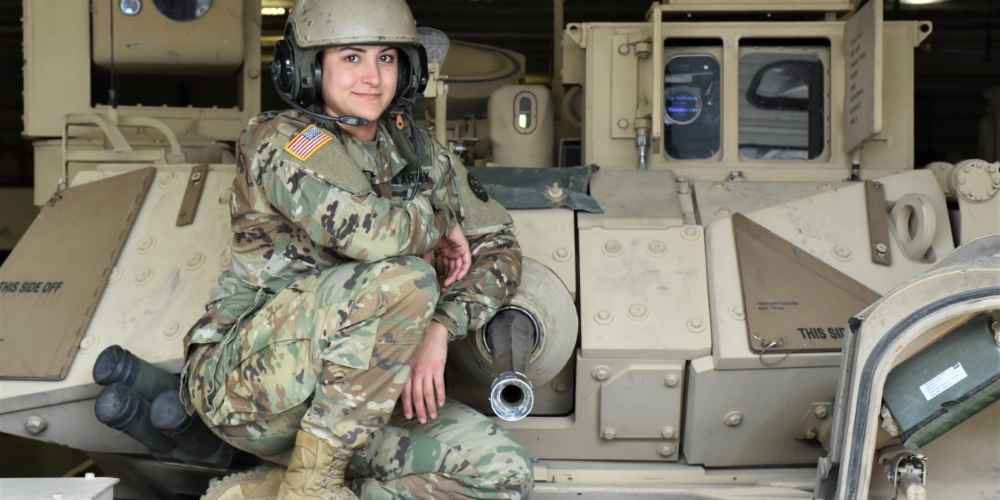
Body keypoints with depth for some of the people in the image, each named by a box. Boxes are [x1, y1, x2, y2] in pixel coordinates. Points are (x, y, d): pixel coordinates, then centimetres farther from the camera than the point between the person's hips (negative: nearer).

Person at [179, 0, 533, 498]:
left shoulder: (413, 150, 8)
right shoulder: (280, 140, -12)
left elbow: (497, 244, 7)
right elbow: (368, 232, -30)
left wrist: (440, 327, -10)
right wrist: (438, 222, -8)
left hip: (344, 398, 7)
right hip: (244, 377, -7)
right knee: (403, 279, -30)